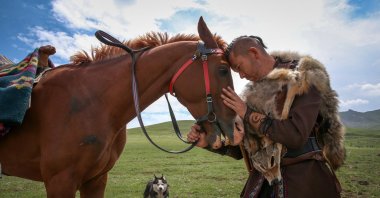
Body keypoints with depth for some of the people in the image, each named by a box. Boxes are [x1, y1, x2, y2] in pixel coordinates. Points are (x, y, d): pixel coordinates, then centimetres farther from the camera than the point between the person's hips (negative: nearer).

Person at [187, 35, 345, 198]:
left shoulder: (303, 79, -9)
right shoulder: (255, 94, 7)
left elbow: (296, 136, -23)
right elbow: (241, 149, 9)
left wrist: (249, 114, -16)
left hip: (305, 180, -5)